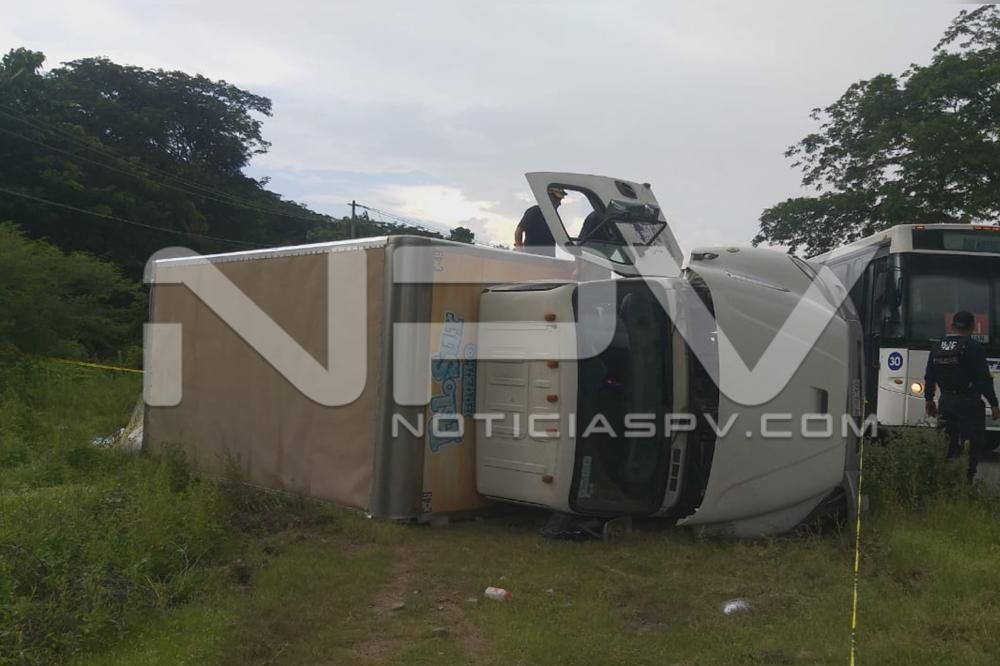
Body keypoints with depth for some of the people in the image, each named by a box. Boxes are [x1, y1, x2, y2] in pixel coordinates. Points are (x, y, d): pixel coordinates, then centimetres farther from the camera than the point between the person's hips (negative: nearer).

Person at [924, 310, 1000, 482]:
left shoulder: (938, 347, 8)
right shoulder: (973, 348, -11)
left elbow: (929, 377, 14)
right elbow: (984, 379, -14)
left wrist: (929, 400, 24)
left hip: (946, 401, 6)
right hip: (968, 403, -6)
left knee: (948, 443, 15)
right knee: (974, 445, -1)